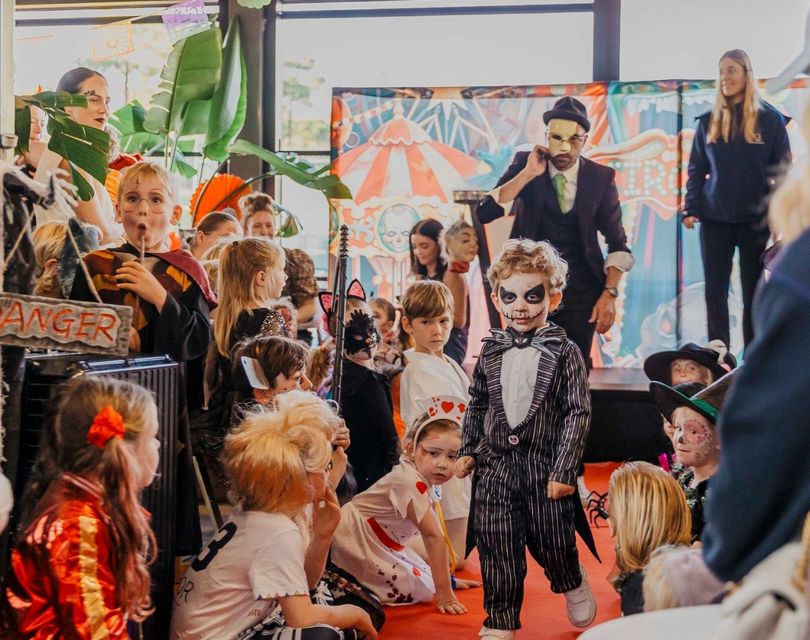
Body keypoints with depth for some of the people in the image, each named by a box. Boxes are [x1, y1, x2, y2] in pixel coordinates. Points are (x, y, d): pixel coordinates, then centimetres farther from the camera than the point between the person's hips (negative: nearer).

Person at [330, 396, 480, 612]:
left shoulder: (425, 482, 2)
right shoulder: (409, 482, -28)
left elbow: (435, 536, 10)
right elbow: (433, 537, -28)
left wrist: (446, 579, 13)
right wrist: (444, 593, -28)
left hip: (381, 544, 10)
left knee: (427, 582, 11)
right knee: (421, 590, -13)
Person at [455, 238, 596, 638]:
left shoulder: (563, 351, -6)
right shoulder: (491, 350, 6)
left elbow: (578, 413, -8)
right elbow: (477, 405, 16)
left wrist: (563, 470, -13)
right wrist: (468, 451, 11)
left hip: (544, 466, -3)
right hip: (495, 463, 3)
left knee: (551, 542, 7)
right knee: (497, 545, 4)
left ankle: (573, 584, 41)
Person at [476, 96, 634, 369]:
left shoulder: (601, 177, -3)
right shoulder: (524, 164, -4)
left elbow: (618, 244, 1)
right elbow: (484, 213, -15)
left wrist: (610, 293, -12)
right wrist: (528, 173, -20)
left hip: (580, 289, 0)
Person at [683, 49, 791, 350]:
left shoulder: (770, 119, -1)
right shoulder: (708, 121, 6)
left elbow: (782, 169, 0)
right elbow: (696, 169, 8)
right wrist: (691, 208, -2)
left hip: (755, 219, -2)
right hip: (715, 219, 2)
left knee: (753, 290, 5)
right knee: (714, 290, 2)